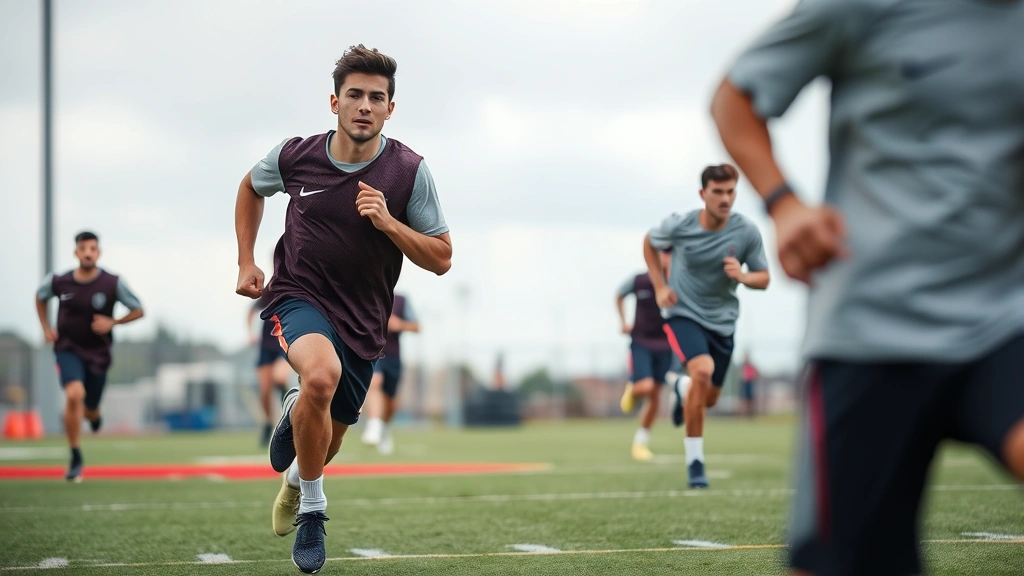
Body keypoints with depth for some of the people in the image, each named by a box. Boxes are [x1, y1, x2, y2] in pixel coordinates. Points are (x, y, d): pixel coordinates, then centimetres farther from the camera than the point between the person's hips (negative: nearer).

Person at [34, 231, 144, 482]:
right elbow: (40, 297, 15)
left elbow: (138, 311, -2)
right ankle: (75, 458, -14)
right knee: (75, 394, -27)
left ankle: (93, 414, 54)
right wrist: (46, 328, 5)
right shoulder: (58, 282, -8)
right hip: (68, 348, -1)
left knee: (89, 409, 11)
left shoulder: (113, 283, -13)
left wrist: (112, 322, -16)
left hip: (98, 353, 1)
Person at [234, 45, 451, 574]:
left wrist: (387, 221, -22)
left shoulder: (408, 171, -10)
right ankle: (311, 508, -16)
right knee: (322, 373, -36)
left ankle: (294, 446, 56)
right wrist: (246, 262, 8)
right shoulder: (295, 156, -8)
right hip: (299, 297, -2)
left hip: (362, 321, 2)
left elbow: (441, 258, -7)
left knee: (326, 445, 15)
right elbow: (250, 188, 15)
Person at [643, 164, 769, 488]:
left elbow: (763, 278, -3)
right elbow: (649, 242, 7)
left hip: (722, 319, 3)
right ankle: (695, 461, -19)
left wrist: (742, 275, -26)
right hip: (683, 313, -3)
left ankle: (683, 388, 55)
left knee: (708, 399, 13)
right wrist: (660, 285, -3)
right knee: (702, 370, -30)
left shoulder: (747, 233, -13)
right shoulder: (680, 226, -15)